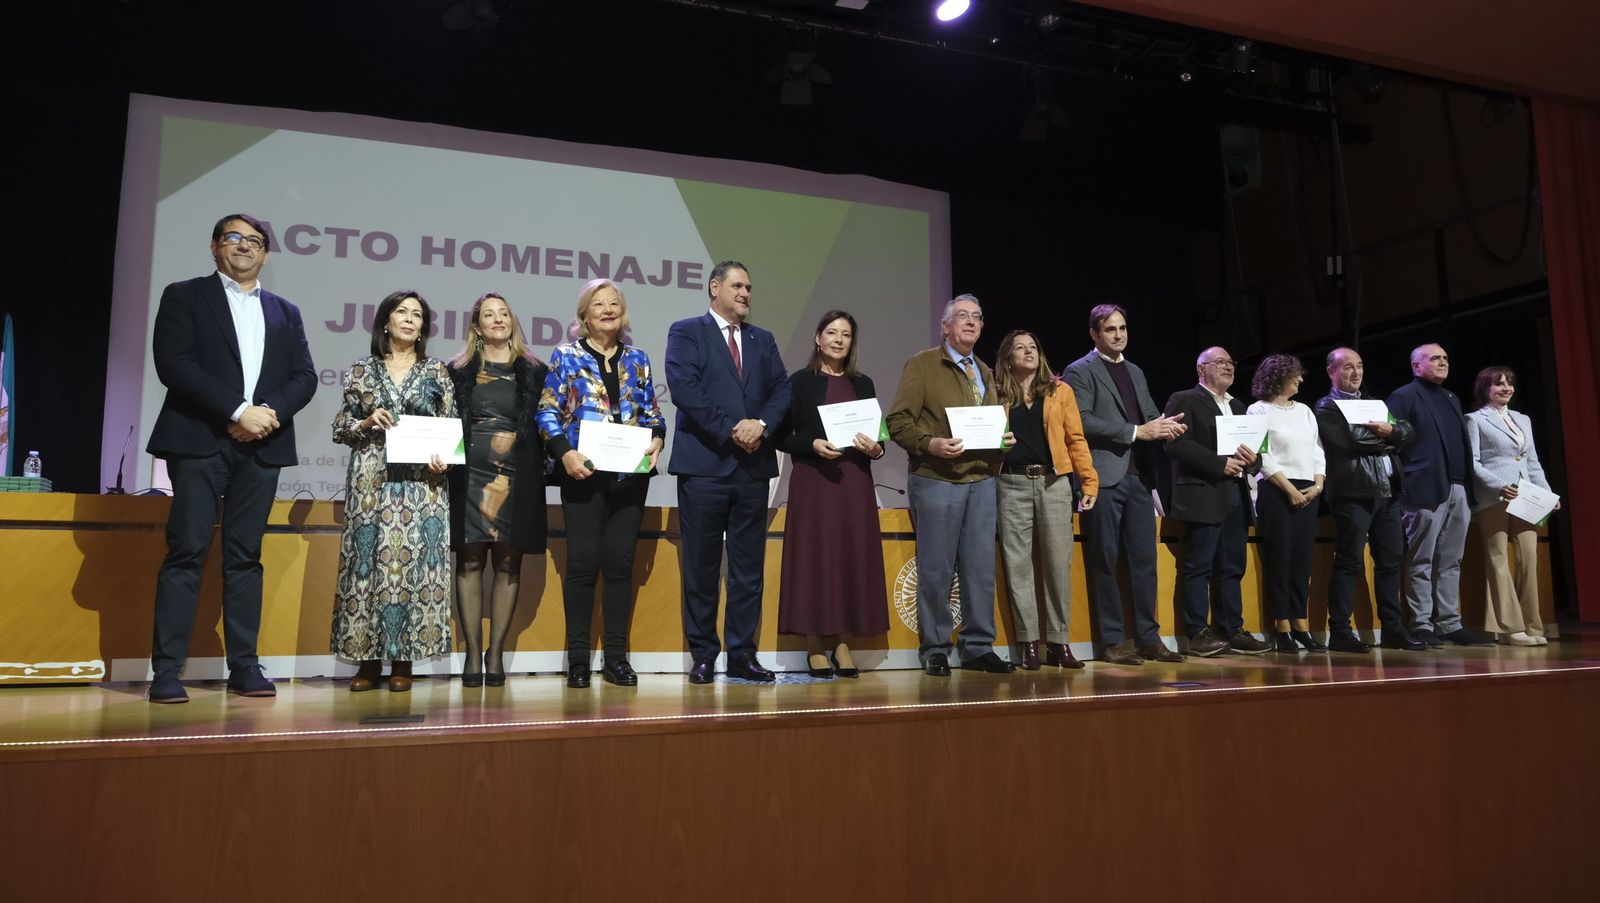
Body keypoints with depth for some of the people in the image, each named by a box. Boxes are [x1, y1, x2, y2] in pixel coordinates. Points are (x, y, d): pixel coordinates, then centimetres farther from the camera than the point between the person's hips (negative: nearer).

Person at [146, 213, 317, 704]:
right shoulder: (184, 296, 8)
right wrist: (238, 410, -14)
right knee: (187, 551, -6)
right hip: (199, 442, -3)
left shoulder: (285, 312, 19)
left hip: (261, 445, 3)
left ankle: (244, 665, 7)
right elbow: (173, 364, -6)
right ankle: (167, 670, -3)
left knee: (245, 555, 4)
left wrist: (270, 411, -10)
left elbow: (304, 377, 10)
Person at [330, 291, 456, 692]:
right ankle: (368, 660, 6)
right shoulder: (361, 369, 10)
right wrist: (366, 424, -9)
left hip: (422, 483, 0)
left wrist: (444, 460, -10)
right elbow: (339, 428, 11)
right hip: (371, 482, 1)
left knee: (413, 563, -3)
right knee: (368, 562, -2)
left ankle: (403, 661, 4)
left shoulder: (437, 371, 10)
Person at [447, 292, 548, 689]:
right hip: (471, 476, 0)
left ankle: (496, 652, 9)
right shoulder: (459, 370, 10)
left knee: (508, 564, 1)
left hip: (516, 478, 0)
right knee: (470, 561, -1)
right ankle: (473, 653, 5)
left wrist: (543, 468, -4)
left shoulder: (533, 371, 10)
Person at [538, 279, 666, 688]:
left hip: (630, 473, 3)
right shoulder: (566, 356, 5)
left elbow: (653, 412, 15)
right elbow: (548, 412, 0)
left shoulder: (637, 359, 14)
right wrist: (565, 452, -14)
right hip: (583, 471, -3)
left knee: (620, 560, 3)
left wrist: (656, 440, -5)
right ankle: (577, 659, 5)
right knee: (583, 560, -4)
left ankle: (617, 657, 9)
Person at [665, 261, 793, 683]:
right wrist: (731, 429, -15)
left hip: (754, 466, 5)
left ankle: (742, 654, 13)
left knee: (749, 566, 6)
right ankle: (703, 655, 12)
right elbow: (684, 388, -10)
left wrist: (761, 424, -10)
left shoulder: (763, 340, 18)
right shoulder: (686, 332, 3)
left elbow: (782, 389, 9)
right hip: (704, 465, -4)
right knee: (701, 566, 2)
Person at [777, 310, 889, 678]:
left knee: (853, 557, 1)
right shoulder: (800, 381, 4)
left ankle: (842, 644, 9)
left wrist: (876, 448, -6)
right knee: (814, 556, -4)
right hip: (813, 480, -3)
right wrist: (812, 445, -16)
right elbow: (783, 436, 0)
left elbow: (878, 435, 16)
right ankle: (815, 645, 4)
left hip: (854, 481, 4)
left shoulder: (863, 384, 15)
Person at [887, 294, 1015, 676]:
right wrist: (931, 444, -21)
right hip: (935, 481, -6)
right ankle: (934, 651, 10)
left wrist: (1004, 440, 5)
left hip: (981, 481, 6)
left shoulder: (985, 373, 20)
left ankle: (978, 648, 15)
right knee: (936, 569, -1)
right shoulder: (922, 364, 0)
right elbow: (898, 421, -6)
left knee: (981, 567, 5)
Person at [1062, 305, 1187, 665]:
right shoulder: (1080, 371, -1)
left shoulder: (1136, 372, 21)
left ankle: (1148, 637, 13)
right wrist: (1136, 431, -15)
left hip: (1138, 476, 6)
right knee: (1106, 562, -1)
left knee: (1145, 560, 7)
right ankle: (1112, 641, 5)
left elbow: (1150, 415, 21)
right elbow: (1083, 420, -13)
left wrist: (1165, 425, -3)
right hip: (1104, 477, -6)